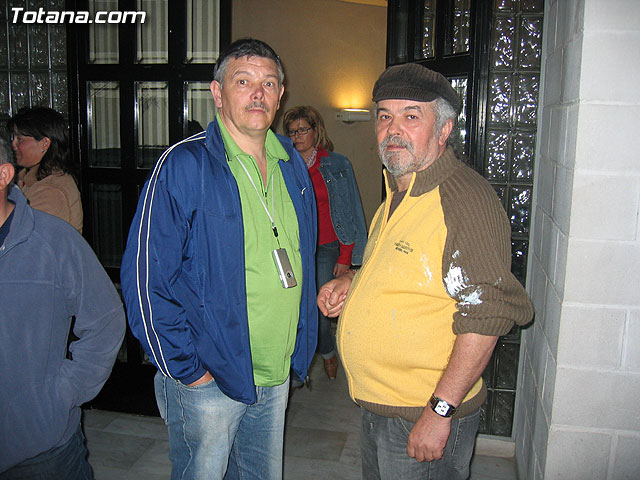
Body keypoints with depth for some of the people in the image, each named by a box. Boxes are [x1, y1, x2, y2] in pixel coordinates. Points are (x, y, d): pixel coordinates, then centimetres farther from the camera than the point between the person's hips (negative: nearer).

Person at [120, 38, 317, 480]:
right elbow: (146, 278, -16)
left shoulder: (292, 164, 5)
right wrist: (185, 369, -14)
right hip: (209, 378, -6)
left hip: (278, 376, 6)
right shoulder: (184, 166, -15)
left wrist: (299, 351, 11)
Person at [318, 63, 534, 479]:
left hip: (424, 417, -9)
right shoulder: (399, 193, 9)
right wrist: (352, 283, 4)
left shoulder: (467, 198, -21)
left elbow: (485, 315, -25)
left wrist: (440, 412, -24)